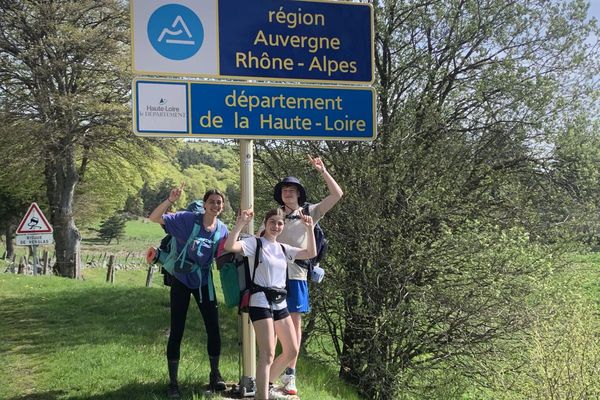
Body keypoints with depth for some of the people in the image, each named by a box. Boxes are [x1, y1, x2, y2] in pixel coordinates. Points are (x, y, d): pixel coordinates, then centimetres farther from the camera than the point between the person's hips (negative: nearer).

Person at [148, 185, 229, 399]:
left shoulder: (222, 229, -5)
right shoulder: (187, 219, -17)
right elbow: (154, 218, -21)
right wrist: (170, 200, -37)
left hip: (204, 281, 4)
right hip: (181, 280, -3)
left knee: (213, 329, 4)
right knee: (177, 331, -2)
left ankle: (215, 375, 23)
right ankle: (173, 382, 8)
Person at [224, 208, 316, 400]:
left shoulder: (283, 249, 15)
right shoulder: (254, 243, -4)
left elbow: (311, 253, 10)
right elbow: (229, 246, -21)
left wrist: (309, 229, 2)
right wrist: (241, 223, -29)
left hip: (280, 303, 7)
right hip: (260, 302, -7)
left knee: (292, 351, 10)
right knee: (268, 354, -14)